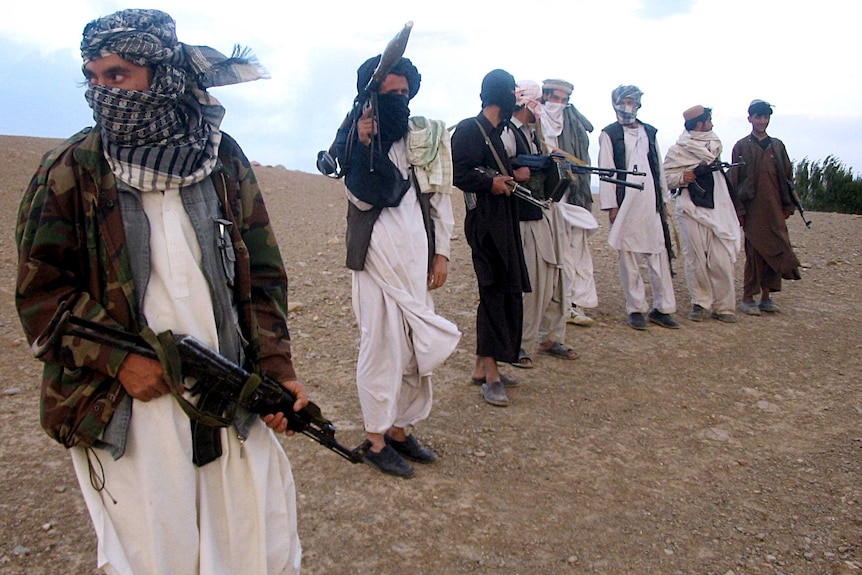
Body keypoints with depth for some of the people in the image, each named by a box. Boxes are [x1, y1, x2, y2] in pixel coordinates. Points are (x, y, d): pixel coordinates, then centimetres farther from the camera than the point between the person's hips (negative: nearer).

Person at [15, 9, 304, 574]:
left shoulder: (225, 159, 5)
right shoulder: (71, 171, -1)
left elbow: (263, 274, 6)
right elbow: (39, 289, -1)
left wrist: (277, 369, -2)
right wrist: (117, 358, -13)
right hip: (126, 409, -2)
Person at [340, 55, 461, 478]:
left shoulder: (427, 137, 9)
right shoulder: (357, 136, -1)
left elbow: (440, 196, 11)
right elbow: (361, 197, -13)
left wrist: (441, 252, 7)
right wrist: (365, 145, -22)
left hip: (418, 255, 5)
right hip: (378, 257, -4)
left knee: (416, 346, 10)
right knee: (382, 345, -1)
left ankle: (401, 428, 26)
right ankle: (375, 440, 13)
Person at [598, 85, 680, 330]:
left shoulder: (649, 132, 17)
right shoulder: (609, 134, 3)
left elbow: (658, 167, 19)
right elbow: (606, 171, -3)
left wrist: (663, 198, 14)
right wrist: (611, 205, -9)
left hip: (651, 202, 4)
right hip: (626, 203, -4)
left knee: (659, 255, 2)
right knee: (629, 257, 0)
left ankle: (662, 307, 9)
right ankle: (636, 308, 9)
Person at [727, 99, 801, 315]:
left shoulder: (777, 146, 14)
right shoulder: (741, 147, 3)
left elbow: (787, 176, 15)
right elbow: (734, 180, -1)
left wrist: (787, 205, 7)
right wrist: (739, 210, -7)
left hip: (775, 209, 4)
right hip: (753, 207, -4)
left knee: (775, 252, 4)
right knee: (754, 252, -5)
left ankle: (766, 297, 12)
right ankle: (748, 299, 3)